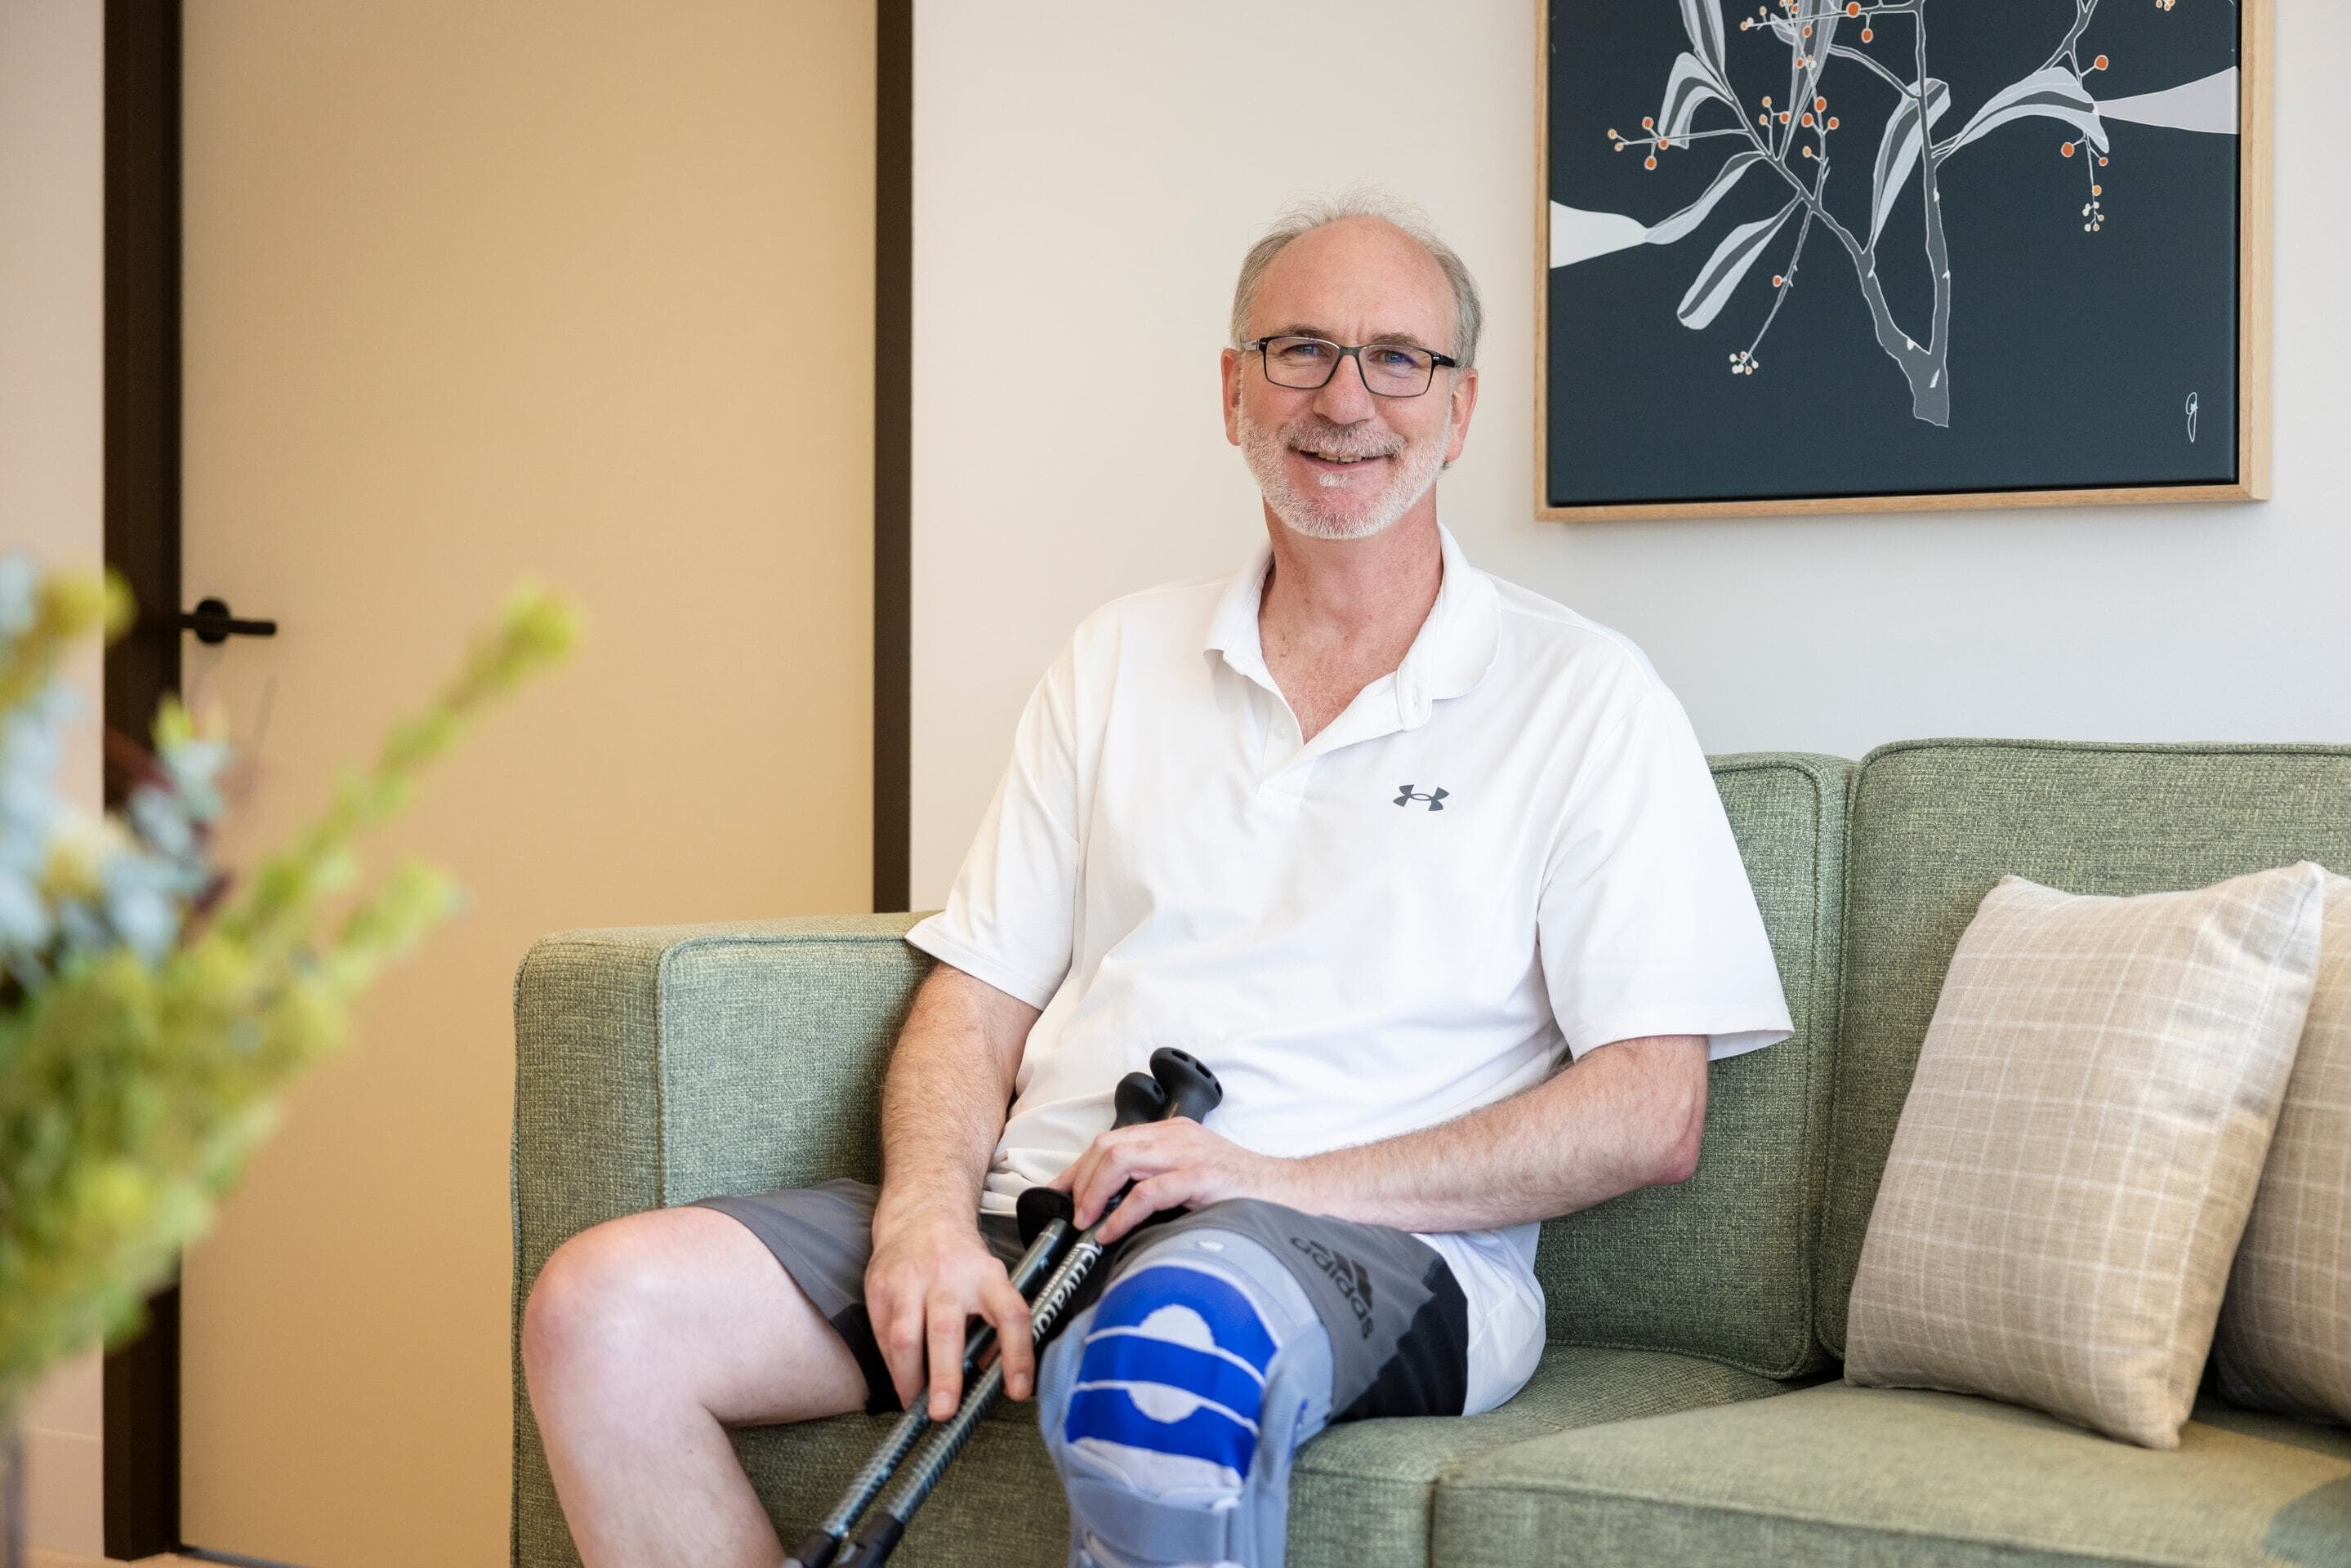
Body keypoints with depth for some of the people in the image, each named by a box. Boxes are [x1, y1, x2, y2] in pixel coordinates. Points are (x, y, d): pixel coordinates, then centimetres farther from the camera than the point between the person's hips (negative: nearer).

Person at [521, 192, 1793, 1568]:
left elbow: (1652, 1117, -3)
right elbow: (981, 991, 15)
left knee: (1171, 1334, -42)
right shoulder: (1122, 658, 19)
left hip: (1379, 1246, -5)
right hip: (1044, 1209, 5)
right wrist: (930, 1210, -8)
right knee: (604, 1307, -17)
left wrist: (1282, 1179, -13)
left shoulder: (1582, 697, 5)